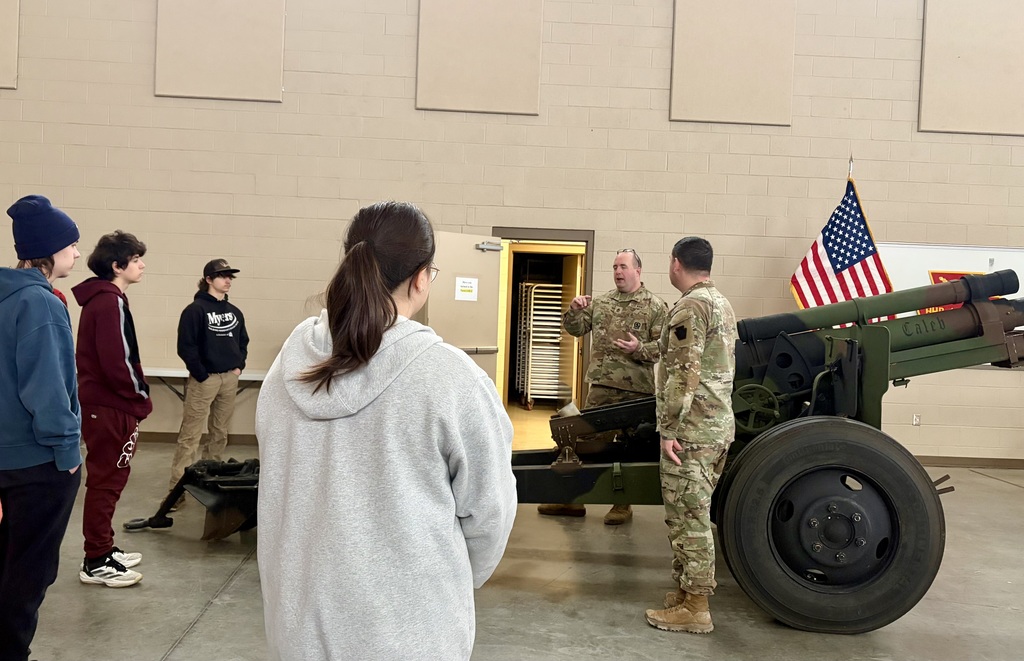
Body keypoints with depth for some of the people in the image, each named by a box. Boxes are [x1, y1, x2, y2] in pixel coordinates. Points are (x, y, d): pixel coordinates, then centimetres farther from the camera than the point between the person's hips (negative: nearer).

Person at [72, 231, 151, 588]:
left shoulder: (99, 299, 13)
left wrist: (135, 396, 13)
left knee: (105, 479, 18)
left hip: (100, 403, 10)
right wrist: (142, 398, -11)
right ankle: (97, 562, 8)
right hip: (111, 407, -10)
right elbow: (117, 362, -24)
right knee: (107, 480, -1)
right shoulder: (110, 302, -18)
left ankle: (104, 551, 29)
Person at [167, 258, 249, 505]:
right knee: (190, 435, -6)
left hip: (230, 379, 7)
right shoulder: (195, 310, -8)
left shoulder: (234, 312, 12)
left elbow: (243, 342, 21)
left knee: (220, 433, 13)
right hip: (204, 379, -6)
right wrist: (202, 375, -13)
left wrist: (239, 366, 7)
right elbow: (186, 347, -13)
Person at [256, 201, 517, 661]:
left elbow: (280, 485, 6)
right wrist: (456, 582, 9)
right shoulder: (449, 376, -19)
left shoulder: (289, 364, -4)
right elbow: (487, 510, -10)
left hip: (299, 615, 5)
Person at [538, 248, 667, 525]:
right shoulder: (601, 302, 11)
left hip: (636, 390, -4)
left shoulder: (655, 307, -2)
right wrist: (575, 311, -7)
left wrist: (639, 349, -23)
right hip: (601, 387, 4)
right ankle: (573, 499, 20)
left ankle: (622, 504, 21)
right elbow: (575, 329, 12)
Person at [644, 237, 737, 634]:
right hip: (720, 424, 10)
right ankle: (689, 592, 25)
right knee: (695, 514, 16)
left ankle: (694, 609, 3)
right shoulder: (722, 304, 17)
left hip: (692, 430, -10)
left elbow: (683, 375, -22)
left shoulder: (690, 306, -14)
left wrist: (669, 430, -20)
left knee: (688, 517, -4)